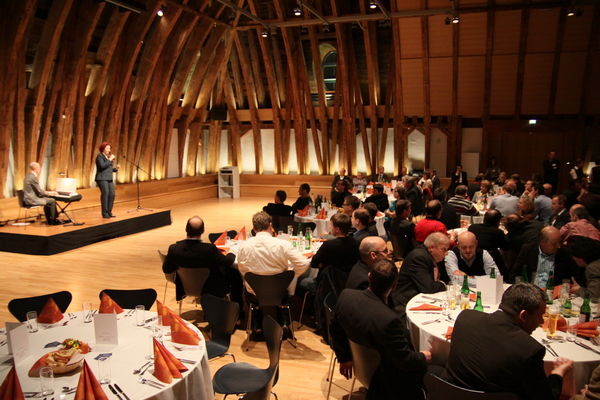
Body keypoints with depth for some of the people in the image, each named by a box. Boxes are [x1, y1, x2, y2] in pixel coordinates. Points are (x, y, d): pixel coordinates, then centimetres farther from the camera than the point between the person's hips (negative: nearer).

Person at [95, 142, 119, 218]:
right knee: (105, 194, -12)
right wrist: (110, 160, -15)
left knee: (112, 194, 0)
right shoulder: (100, 156, -4)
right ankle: (105, 213, -7)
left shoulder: (108, 156, 20)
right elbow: (102, 166, -20)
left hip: (109, 179, 8)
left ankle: (109, 212, 8)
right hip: (102, 179, -8)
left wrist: (115, 168, 6)